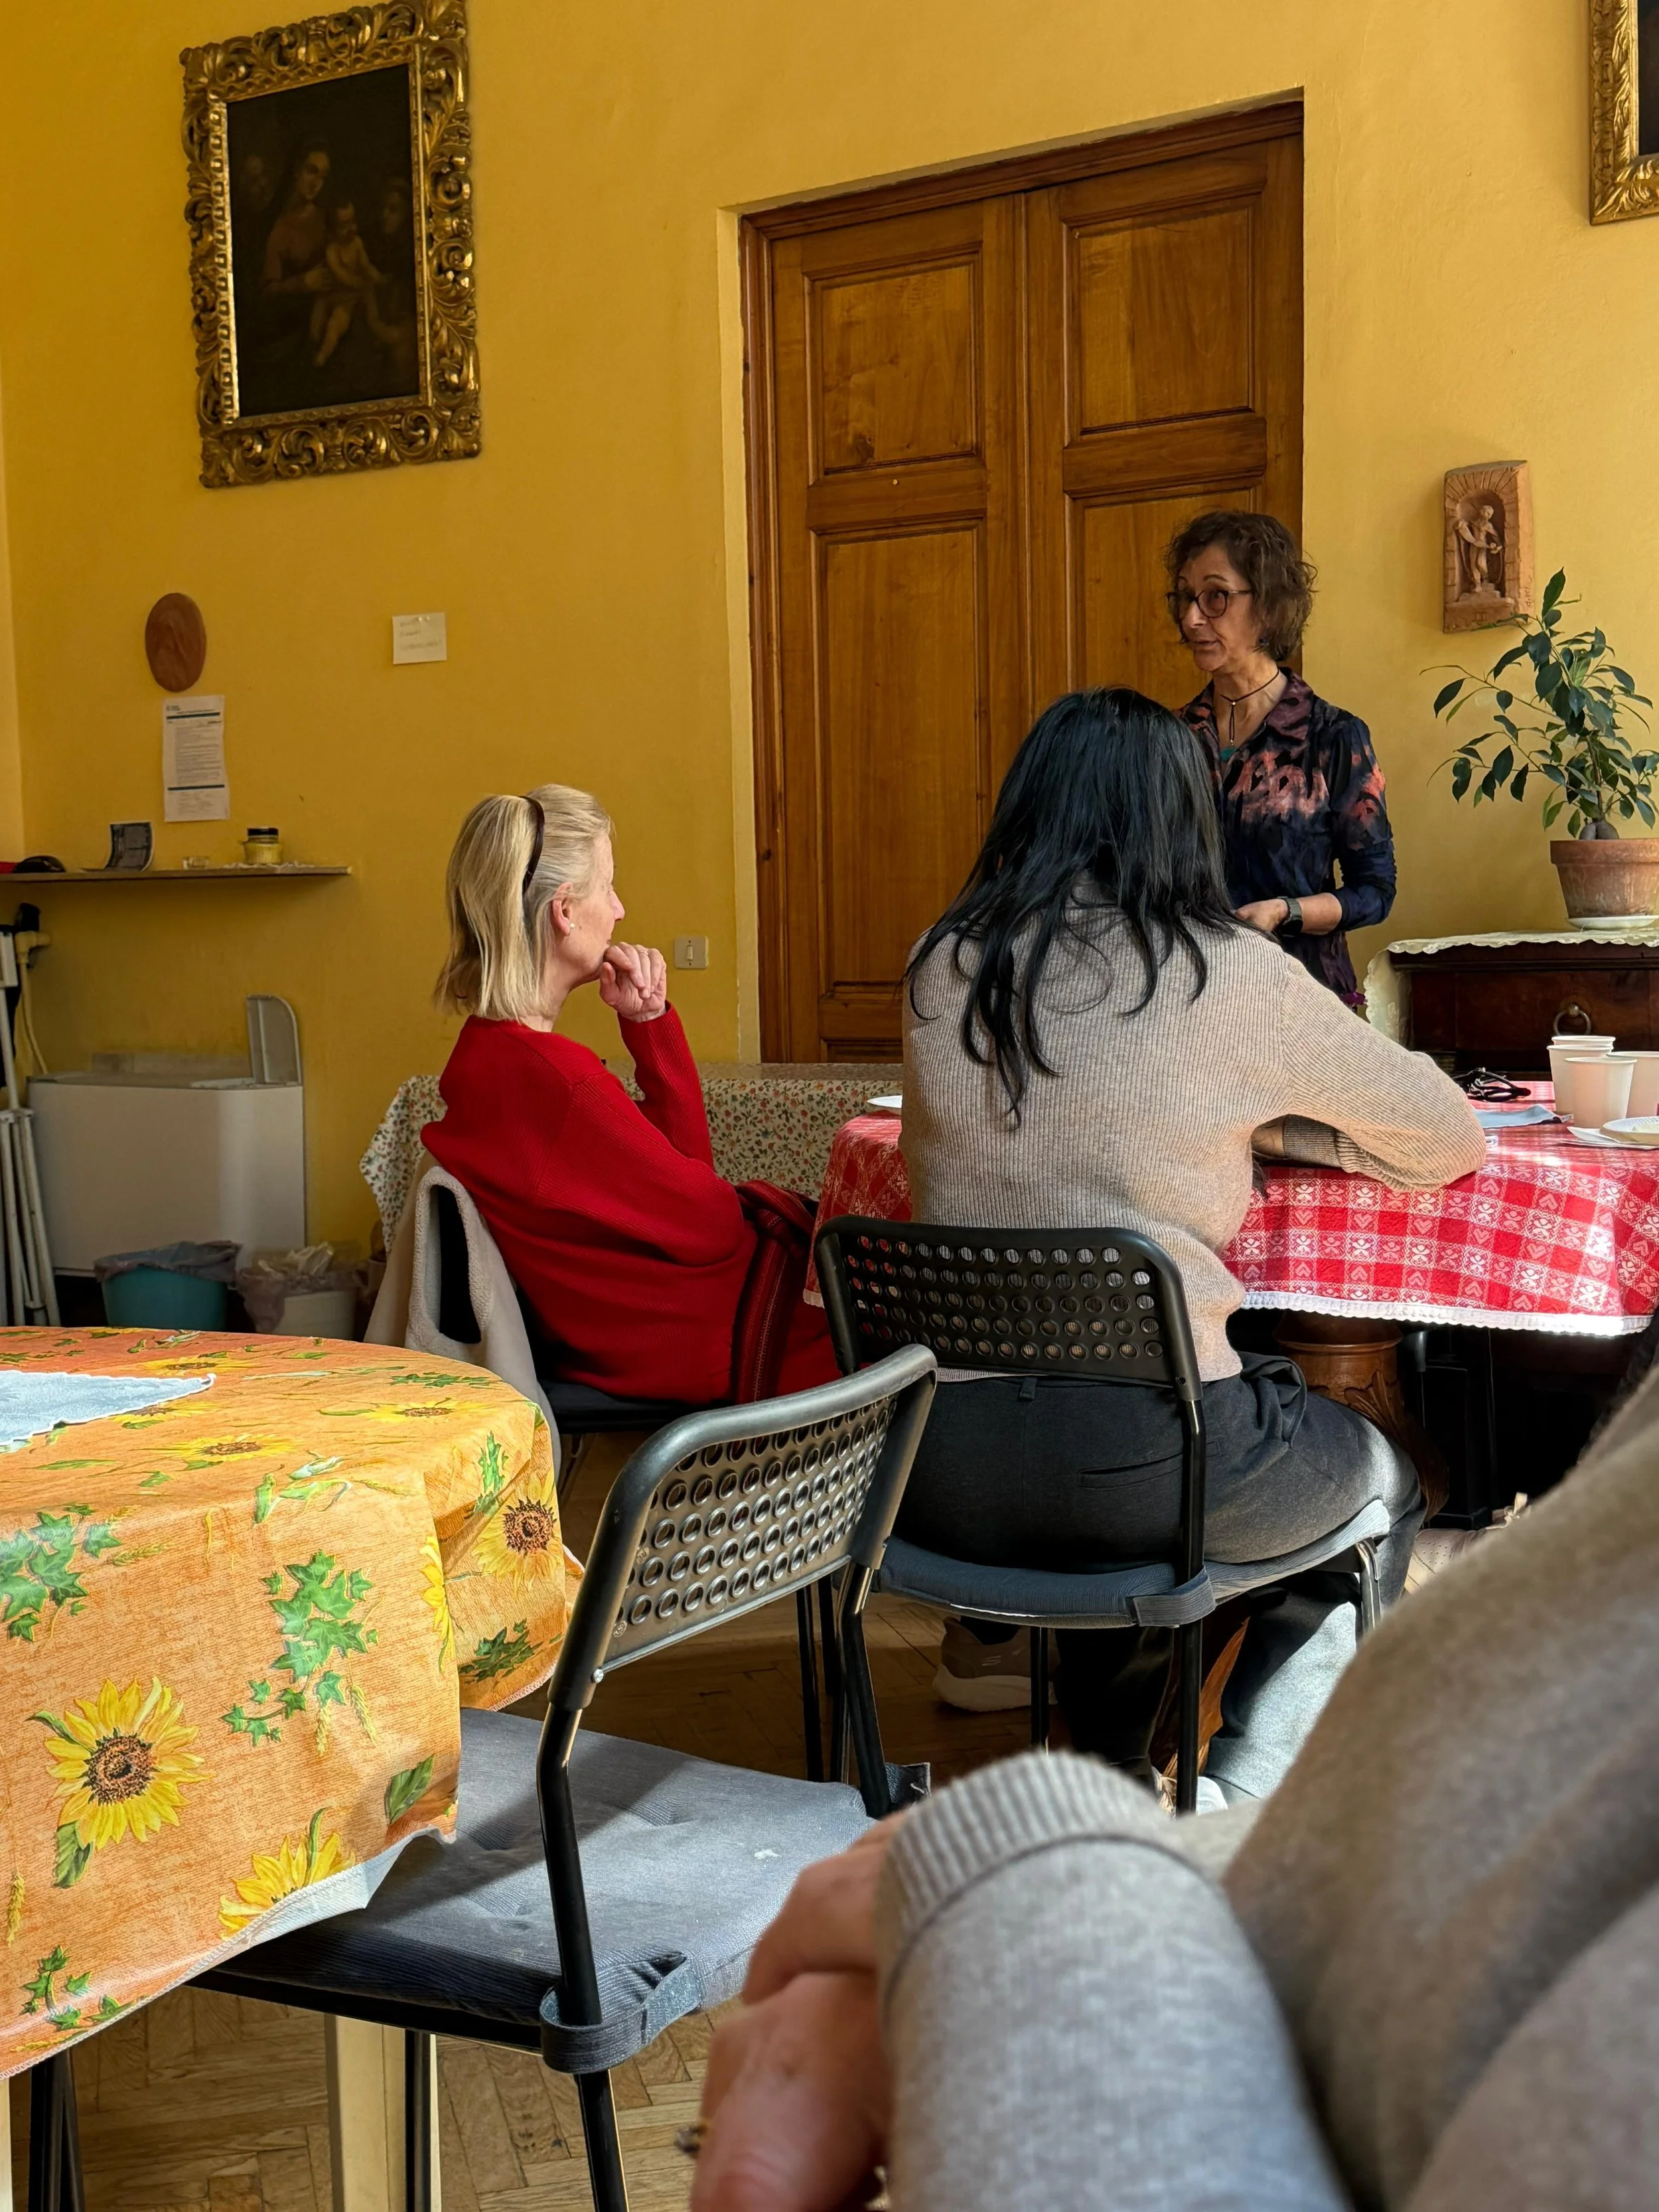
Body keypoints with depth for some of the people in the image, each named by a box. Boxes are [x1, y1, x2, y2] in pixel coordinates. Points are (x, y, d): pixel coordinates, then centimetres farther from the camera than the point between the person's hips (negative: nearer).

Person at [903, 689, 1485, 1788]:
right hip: (1140, 1453, -4)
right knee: (1385, 1484, 26)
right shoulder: (1232, 978, -7)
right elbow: (1452, 1139, 6)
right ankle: (1250, 1792, 15)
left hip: (941, 1464, 5)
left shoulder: (941, 967, 3)